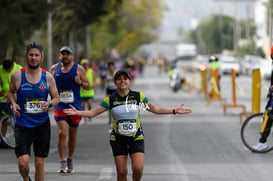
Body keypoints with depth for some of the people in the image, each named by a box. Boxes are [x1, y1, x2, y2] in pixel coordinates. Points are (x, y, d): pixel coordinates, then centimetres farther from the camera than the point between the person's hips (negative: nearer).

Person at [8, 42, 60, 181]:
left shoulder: (47, 77, 0)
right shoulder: (17, 76, -4)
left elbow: (56, 98, 9)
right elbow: (11, 92, 13)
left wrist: (50, 103, -13)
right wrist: (14, 104, -7)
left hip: (42, 124, 2)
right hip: (22, 124, -2)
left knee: (39, 163, 6)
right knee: (23, 162, -12)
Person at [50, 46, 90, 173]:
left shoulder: (79, 69, 1)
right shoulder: (54, 68, 6)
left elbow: (88, 86, 5)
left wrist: (80, 82, -16)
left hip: (75, 105, 0)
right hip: (60, 105, 0)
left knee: (72, 135, 11)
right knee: (62, 133, -16)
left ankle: (69, 160, 29)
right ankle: (63, 163, -14)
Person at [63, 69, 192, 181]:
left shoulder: (138, 96, -2)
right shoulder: (110, 100, -3)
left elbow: (155, 109, 5)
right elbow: (92, 113, -3)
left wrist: (174, 111, -1)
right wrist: (77, 112, -19)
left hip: (136, 138, 0)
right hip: (118, 139, 0)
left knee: (138, 169, -16)